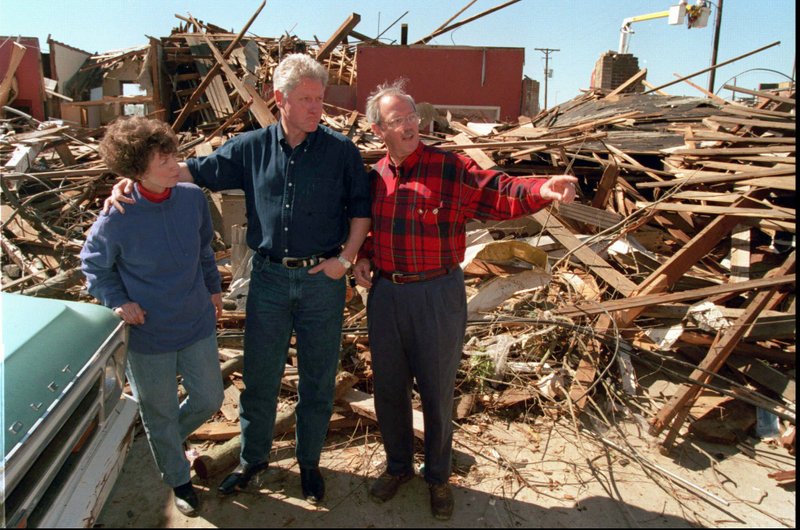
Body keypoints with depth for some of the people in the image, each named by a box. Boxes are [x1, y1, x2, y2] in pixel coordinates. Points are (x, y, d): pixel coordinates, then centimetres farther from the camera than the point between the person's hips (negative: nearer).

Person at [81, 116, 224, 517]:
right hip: (148, 337, -3)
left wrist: (213, 287, 15)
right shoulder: (116, 220, -20)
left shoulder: (193, 198, -10)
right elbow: (93, 265, -1)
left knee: (209, 400, 17)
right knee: (159, 413, 15)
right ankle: (178, 480, 42)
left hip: (198, 325, 4)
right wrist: (117, 301, -14)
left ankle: (167, 439, 50)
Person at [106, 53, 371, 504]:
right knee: (260, 376, 12)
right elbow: (195, 171, 6)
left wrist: (347, 258, -7)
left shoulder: (341, 150, -3)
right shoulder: (251, 148, 2)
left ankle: (309, 461, 33)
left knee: (318, 379, 11)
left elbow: (361, 207, 3)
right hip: (269, 277, 2)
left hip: (323, 278, -1)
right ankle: (253, 458, 36)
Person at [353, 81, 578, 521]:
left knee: (437, 391, 9)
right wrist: (362, 256, 2)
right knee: (388, 387, 15)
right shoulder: (374, 176, 6)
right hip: (384, 292, 5)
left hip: (437, 295, -4)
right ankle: (398, 466, 39)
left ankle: (437, 476, 33)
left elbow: (498, 193, -20)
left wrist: (543, 190, -38)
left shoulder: (450, 169, -9)